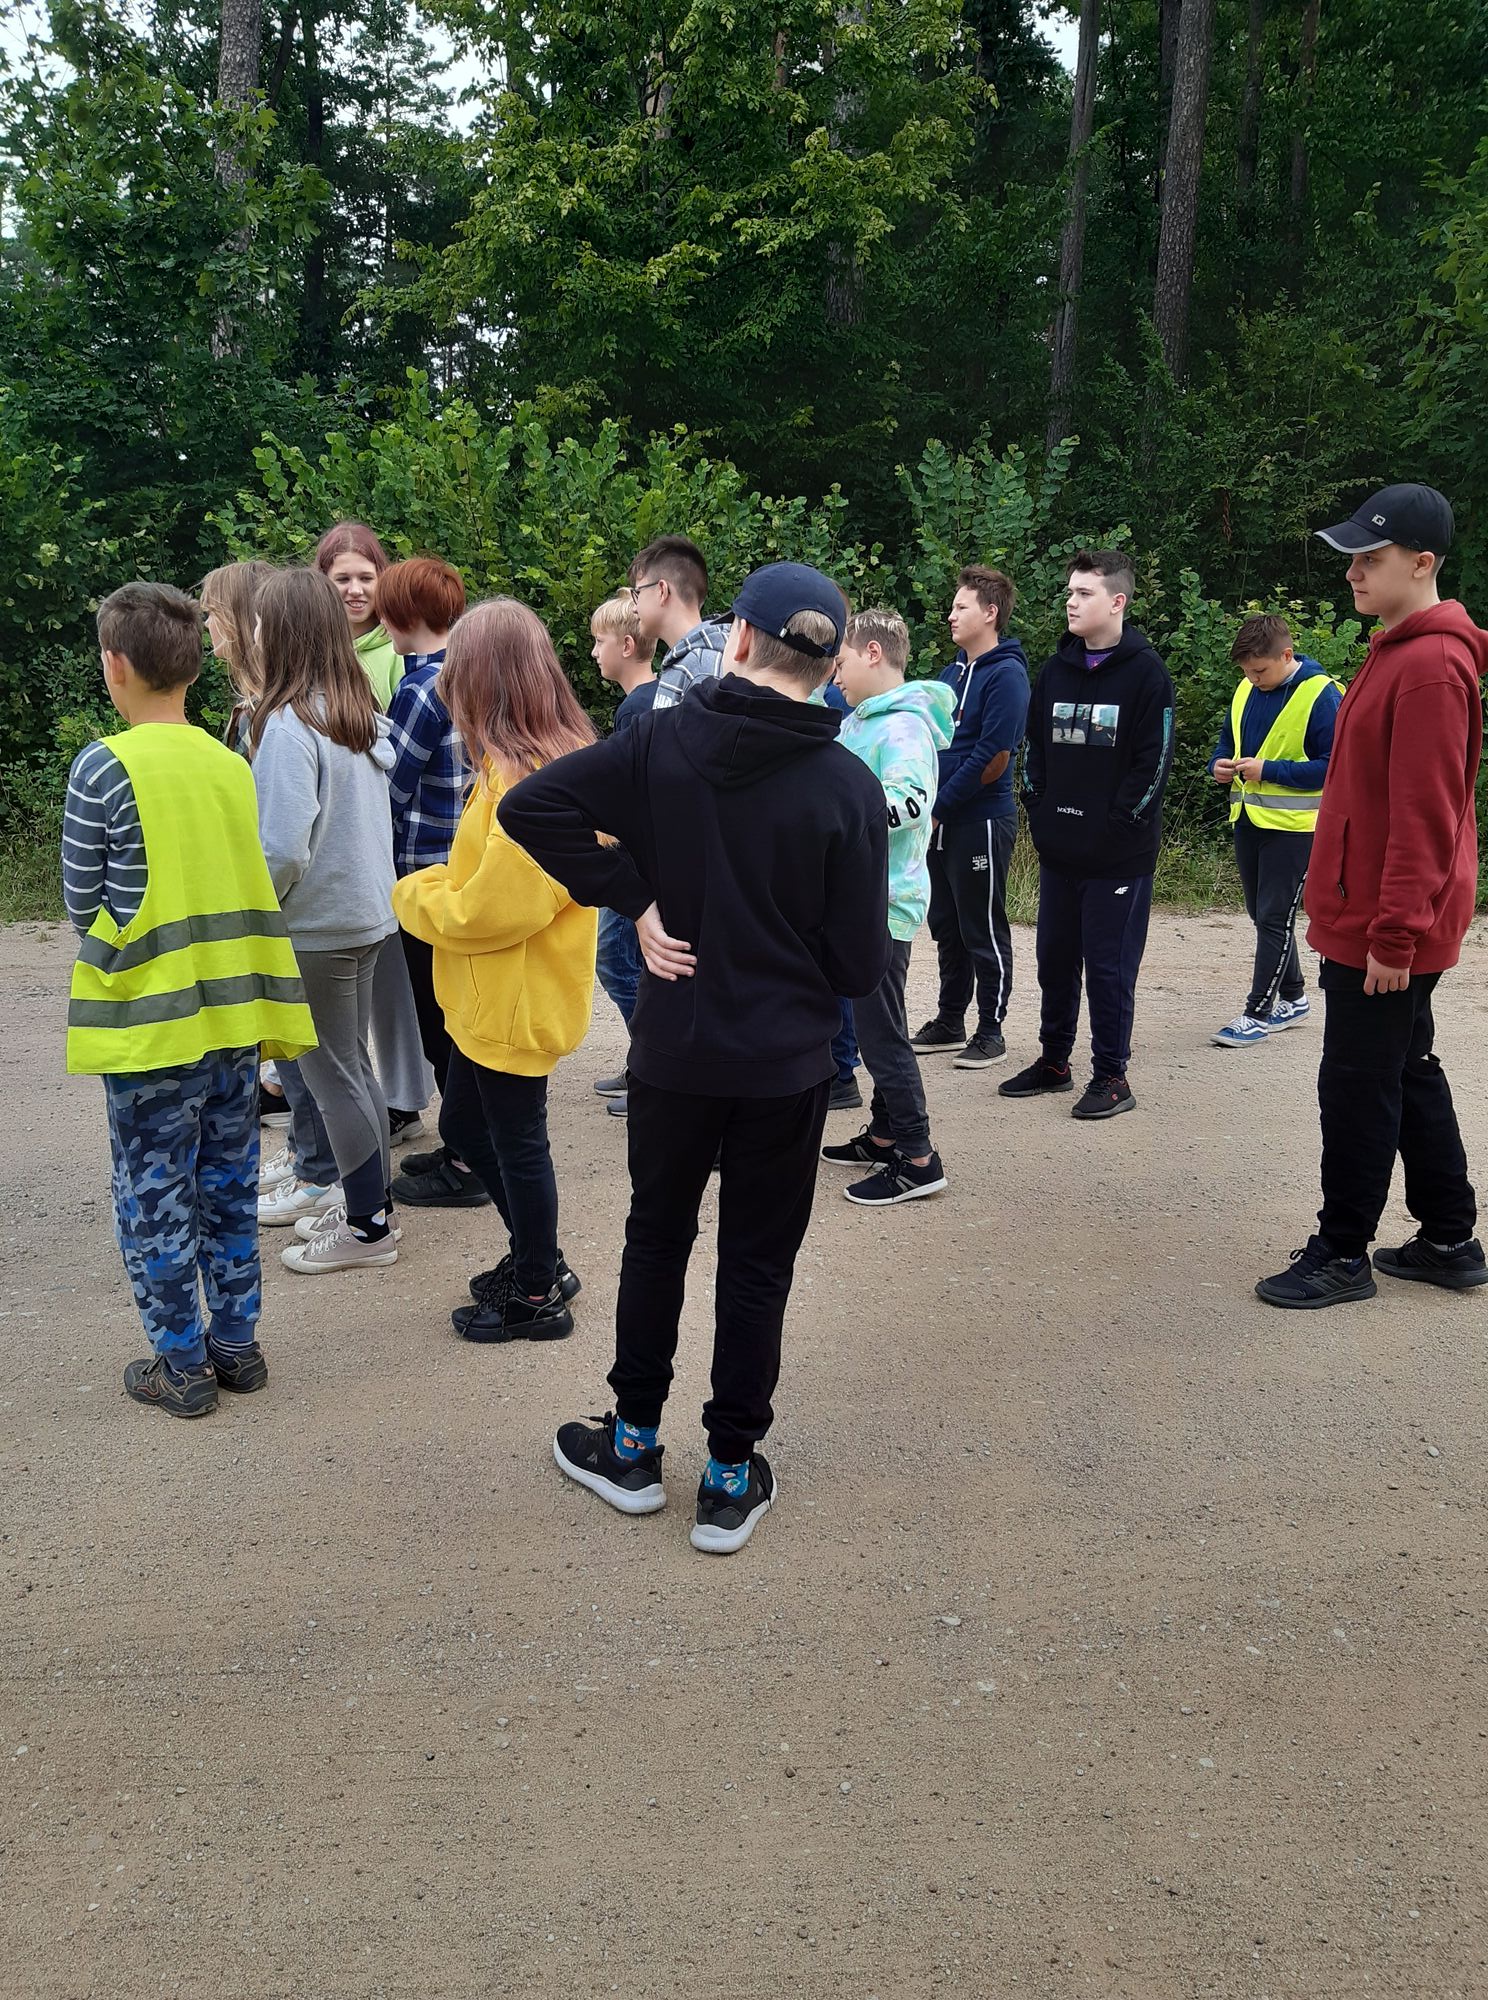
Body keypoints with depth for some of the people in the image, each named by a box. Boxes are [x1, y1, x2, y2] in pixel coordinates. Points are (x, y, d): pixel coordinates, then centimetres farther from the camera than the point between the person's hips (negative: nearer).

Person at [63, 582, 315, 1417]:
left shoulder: (103, 766, -12)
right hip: (234, 1010, 5)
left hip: (152, 1019, -5)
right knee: (229, 1186, 15)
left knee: (155, 1195, 7)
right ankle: (237, 1346, 25)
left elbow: (84, 901, -5)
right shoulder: (232, 764, 3)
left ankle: (183, 1366, 15)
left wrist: (129, 945, 11)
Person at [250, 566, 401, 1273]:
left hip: (315, 924, -8)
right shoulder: (362, 713, 5)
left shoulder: (289, 724, -20)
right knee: (352, 1065, 18)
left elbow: (283, 849, -24)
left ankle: (368, 1227, 12)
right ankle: (368, 1197, 30)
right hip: (367, 914, 8)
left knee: (332, 1075, 3)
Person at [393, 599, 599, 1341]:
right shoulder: (552, 759, 7)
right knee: (464, 1125, 22)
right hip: (490, 997, 10)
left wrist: (413, 897, -10)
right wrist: (440, 885, 3)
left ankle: (538, 1296, 24)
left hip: (516, 1003, -10)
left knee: (516, 1144, 6)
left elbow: (492, 909, -26)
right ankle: (537, 1256, 37)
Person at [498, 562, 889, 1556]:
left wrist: (636, 901, -10)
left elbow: (529, 805, -15)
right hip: (787, 1063, -1)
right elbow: (860, 965, -11)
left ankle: (633, 1444, 31)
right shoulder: (849, 787, -12)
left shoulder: (662, 741, -9)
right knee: (757, 1263, 12)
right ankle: (733, 1475, 21)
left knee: (657, 1235, 19)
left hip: (674, 1048, 1)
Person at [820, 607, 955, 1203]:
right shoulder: (861, 722, 13)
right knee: (874, 1026, 18)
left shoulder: (904, 726, -18)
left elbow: (908, 800, -34)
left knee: (882, 1034, -4)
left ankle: (918, 1160, 6)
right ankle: (885, 1135, 31)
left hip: (885, 904, -10)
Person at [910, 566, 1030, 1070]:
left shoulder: (1005, 674, -12)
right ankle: (949, 1022, 26)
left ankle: (990, 1032, 12)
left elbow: (994, 758, -19)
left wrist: (938, 806, -14)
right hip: (941, 824, 8)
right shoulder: (952, 672, 13)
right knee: (947, 927, 15)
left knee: (983, 932, 1)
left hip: (982, 822, -8)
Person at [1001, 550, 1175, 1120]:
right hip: (1058, 849, 6)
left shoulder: (1145, 672, -7)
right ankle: (1053, 1061, 27)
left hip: (1118, 855, -6)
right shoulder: (1056, 669, 10)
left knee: (1109, 965, 1)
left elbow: (1155, 762, -10)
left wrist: (1117, 824, -13)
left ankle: (1111, 1075, 12)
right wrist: (1039, 810, 6)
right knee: (1055, 957, 14)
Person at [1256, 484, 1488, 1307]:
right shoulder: (1398, 652, 12)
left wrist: (1393, 934, -21)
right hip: (1374, 922, 10)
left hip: (1385, 931, -10)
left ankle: (1342, 1253, 13)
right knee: (1408, 1075, 17)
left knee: (1357, 1086, 0)